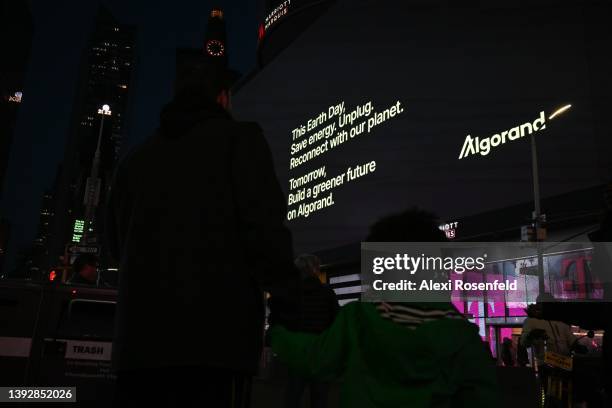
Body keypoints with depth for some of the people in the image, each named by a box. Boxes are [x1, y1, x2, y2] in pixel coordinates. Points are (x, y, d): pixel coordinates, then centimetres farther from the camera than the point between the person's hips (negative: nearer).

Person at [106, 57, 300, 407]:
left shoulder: (136, 157, 20)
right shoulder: (238, 138, 4)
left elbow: (118, 242, 22)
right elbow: (264, 225, -10)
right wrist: (289, 301, -5)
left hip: (138, 334, 6)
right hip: (217, 331, -5)